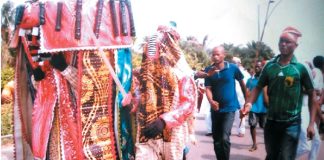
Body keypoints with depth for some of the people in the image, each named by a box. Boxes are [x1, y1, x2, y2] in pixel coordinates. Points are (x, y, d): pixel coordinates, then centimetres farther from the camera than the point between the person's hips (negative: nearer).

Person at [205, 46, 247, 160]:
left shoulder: (233, 68, -9)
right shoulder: (209, 70, -4)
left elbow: (242, 83, 5)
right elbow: (208, 88, -10)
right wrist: (211, 101, -30)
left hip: (229, 108, -3)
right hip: (215, 109, 4)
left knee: (224, 138, -16)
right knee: (216, 139, 12)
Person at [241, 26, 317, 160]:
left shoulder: (300, 68, -8)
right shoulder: (270, 65, 0)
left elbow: (311, 94, -3)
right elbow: (258, 87, 5)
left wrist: (311, 123, -8)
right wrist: (249, 104, -14)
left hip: (291, 123, -3)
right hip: (271, 121, 3)